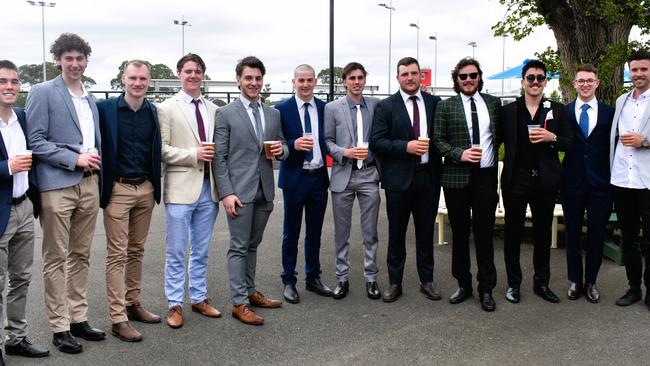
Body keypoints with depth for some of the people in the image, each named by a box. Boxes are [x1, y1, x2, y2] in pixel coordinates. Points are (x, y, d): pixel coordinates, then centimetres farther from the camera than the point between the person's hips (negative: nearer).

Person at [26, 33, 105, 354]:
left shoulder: (90, 98, 17)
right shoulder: (42, 93, -3)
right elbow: (35, 141, -9)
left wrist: (96, 159, 6)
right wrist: (75, 159, -14)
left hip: (88, 184, 6)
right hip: (57, 186, -6)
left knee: (81, 255, 12)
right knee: (56, 259, 1)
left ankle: (78, 319, 22)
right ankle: (60, 327, 9)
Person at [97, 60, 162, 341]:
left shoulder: (154, 112, 7)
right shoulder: (105, 108, -6)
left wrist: (156, 186, 7)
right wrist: (102, 186, -8)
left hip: (146, 188, 4)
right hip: (118, 188, -4)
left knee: (136, 251, 13)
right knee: (117, 253, -1)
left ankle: (133, 305, 26)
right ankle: (118, 318, 3)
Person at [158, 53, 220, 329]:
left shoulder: (213, 109, 10)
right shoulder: (167, 108, -2)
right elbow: (161, 149, -9)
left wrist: (215, 153, -2)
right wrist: (194, 155, -17)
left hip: (208, 187, 4)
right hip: (181, 188, -4)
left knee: (201, 251, 14)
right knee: (176, 252, 3)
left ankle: (199, 298, 27)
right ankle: (174, 304, 15)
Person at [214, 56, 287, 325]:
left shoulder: (273, 114, 12)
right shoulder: (226, 114, -2)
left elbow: (282, 148, 19)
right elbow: (219, 158, -6)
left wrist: (281, 150, -6)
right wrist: (226, 193, -14)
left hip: (264, 191, 5)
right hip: (239, 191, -5)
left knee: (252, 245, 15)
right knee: (239, 247, -1)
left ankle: (250, 292, 26)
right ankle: (239, 302, 5)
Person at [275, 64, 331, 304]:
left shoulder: (325, 108, 5)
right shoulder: (282, 109, -4)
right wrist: (293, 145, -23)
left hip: (319, 176, 3)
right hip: (294, 177, -3)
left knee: (315, 232, 14)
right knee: (291, 233, 7)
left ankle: (313, 278, 27)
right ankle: (289, 281, 18)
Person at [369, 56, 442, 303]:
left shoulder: (435, 103, 6)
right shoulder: (386, 106, -1)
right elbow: (376, 142, -8)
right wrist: (406, 146, -18)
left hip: (428, 177, 2)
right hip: (398, 178, -2)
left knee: (426, 231, 11)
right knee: (396, 233, 8)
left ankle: (426, 280, 25)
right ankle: (395, 283, 20)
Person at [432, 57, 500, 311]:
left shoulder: (494, 103, 9)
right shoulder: (445, 106, 2)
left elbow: (499, 136, 14)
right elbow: (438, 140, -2)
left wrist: (494, 162, 6)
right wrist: (460, 154, -16)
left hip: (486, 176, 1)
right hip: (456, 178, 0)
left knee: (484, 233, 2)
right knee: (459, 233, 9)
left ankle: (486, 288, 14)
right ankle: (463, 285, 23)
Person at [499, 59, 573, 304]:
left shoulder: (557, 110, 5)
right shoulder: (508, 111, 2)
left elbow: (570, 143, 3)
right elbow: (500, 141, 4)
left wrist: (552, 137, -14)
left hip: (545, 181, 1)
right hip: (516, 180, -1)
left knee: (543, 233, 11)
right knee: (513, 232, 7)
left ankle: (541, 283, 24)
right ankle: (513, 283, 20)